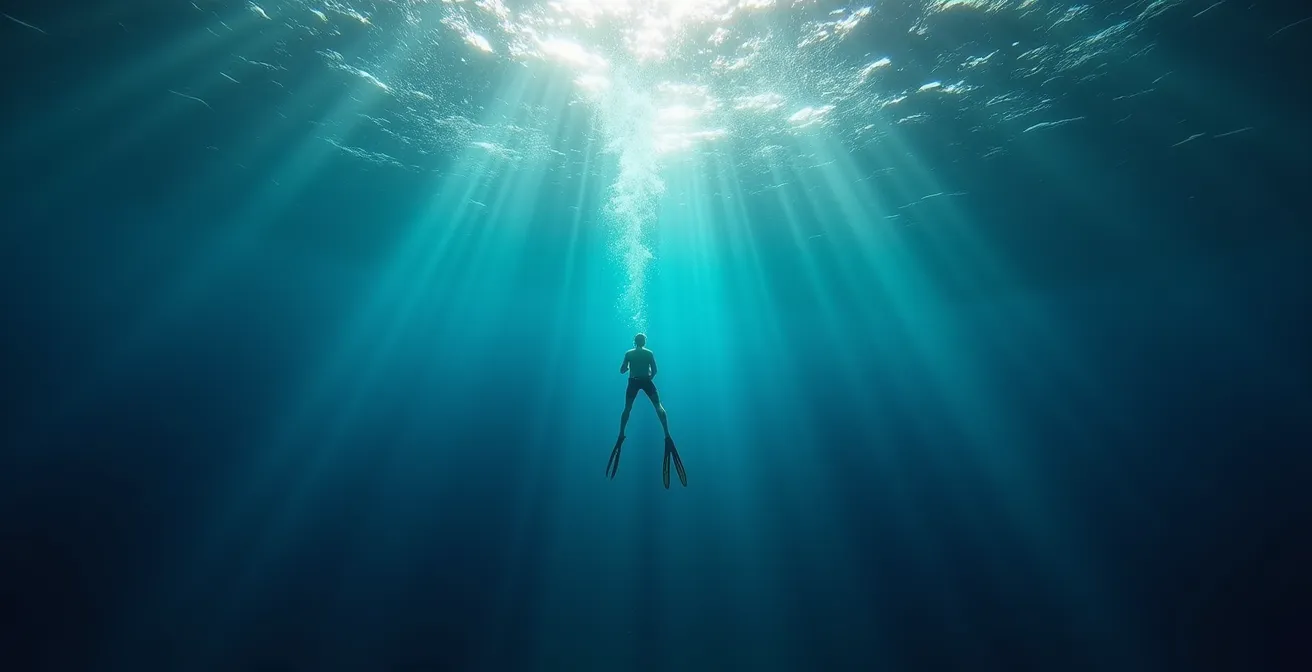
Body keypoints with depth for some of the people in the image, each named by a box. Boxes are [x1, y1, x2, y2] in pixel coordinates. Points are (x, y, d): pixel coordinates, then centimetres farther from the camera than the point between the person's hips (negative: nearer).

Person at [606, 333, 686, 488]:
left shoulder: (629, 353, 7)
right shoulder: (649, 353, 5)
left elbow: (622, 370, 8)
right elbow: (654, 371, 0)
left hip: (633, 382, 2)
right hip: (646, 381, -1)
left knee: (627, 408, 14)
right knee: (659, 406, -6)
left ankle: (621, 435, 14)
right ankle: (667, 436, -21)